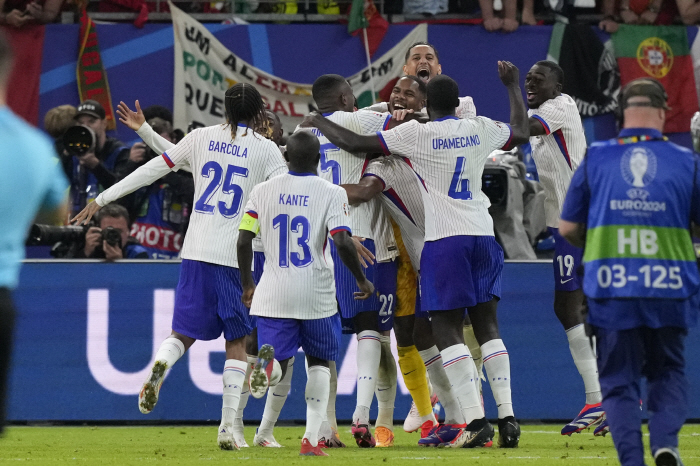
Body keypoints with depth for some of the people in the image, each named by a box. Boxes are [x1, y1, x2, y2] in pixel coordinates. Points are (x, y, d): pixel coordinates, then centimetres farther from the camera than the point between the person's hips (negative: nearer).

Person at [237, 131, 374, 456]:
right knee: (319, 361, 15)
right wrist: (362, 280, 0)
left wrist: (247, 285, 16)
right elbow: (342, 243, -15)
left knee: (278, 361, 5)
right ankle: (311, 438, 5)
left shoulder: (263, 191, 3)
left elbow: (243, 241, 2)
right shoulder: (331, 194, -5)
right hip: (317, 294, -1)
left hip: (273, 293, 1)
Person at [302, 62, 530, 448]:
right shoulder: (479, 129, 8)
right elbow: (521, 132, 29)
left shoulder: (417, 134, -6)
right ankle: (507, 416, 3)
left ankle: (474, 419, -15)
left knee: (446, 329, -3)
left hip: (445, 241, -5)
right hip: (483, 234, 5)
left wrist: (320, 123, 13)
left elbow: (355, 144, -4)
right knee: (487, 326, 10)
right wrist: (512, 86, 43)